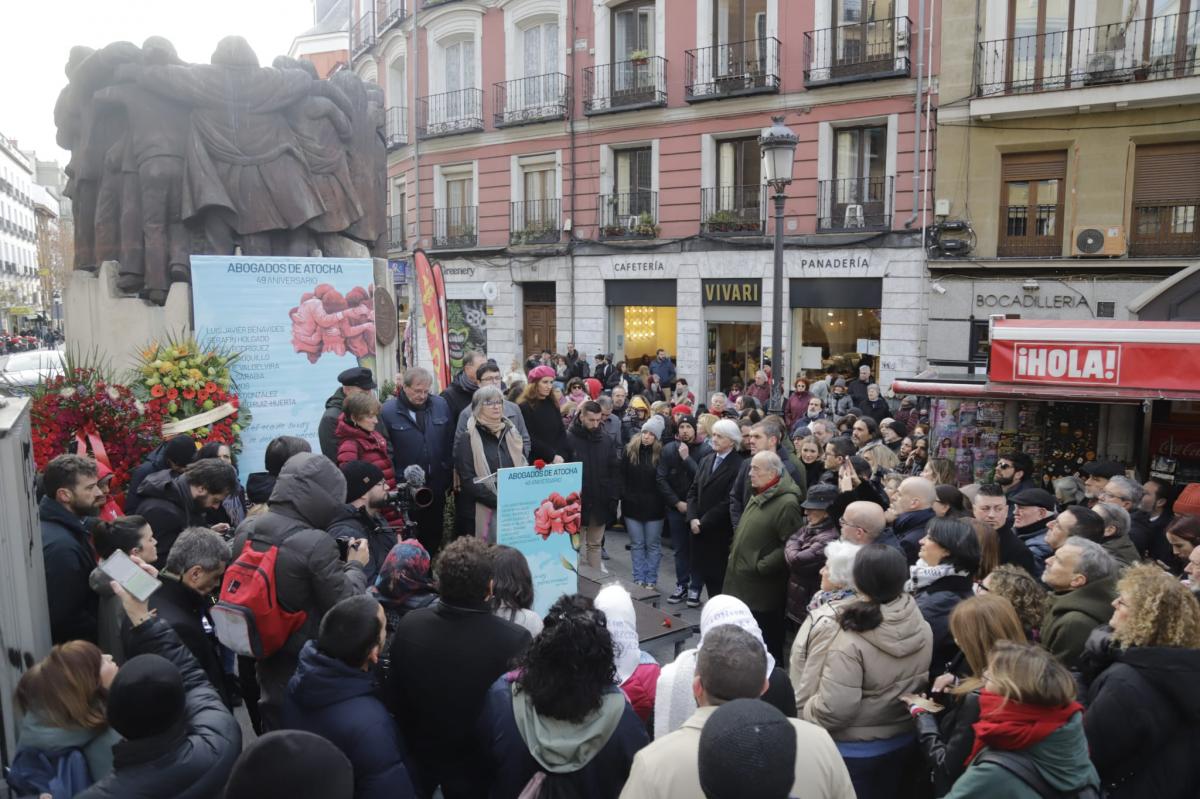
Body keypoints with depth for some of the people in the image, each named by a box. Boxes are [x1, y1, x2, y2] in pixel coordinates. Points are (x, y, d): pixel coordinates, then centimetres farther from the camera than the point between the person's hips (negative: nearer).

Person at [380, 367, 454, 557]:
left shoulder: (441, 405, 3)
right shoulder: (388, 411, -9)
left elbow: (450, 442, 7)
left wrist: (450, 474, 4)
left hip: (436, 486, 4)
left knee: (434, 534, 14)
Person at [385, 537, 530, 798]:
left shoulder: (409, 625, -22)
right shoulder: (515, 640, -34)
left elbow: (393, 698, -6)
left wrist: (413, 740, 12)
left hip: (418, 759, 2)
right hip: (478, 768, -2)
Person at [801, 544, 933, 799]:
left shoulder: (851, 642, -31)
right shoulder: (923, 628, -11)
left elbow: (833, 710, -30)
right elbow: (927, 681, 3)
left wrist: (804, 712, -11)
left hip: (856, 748, -5)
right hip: (904, 740, 6)